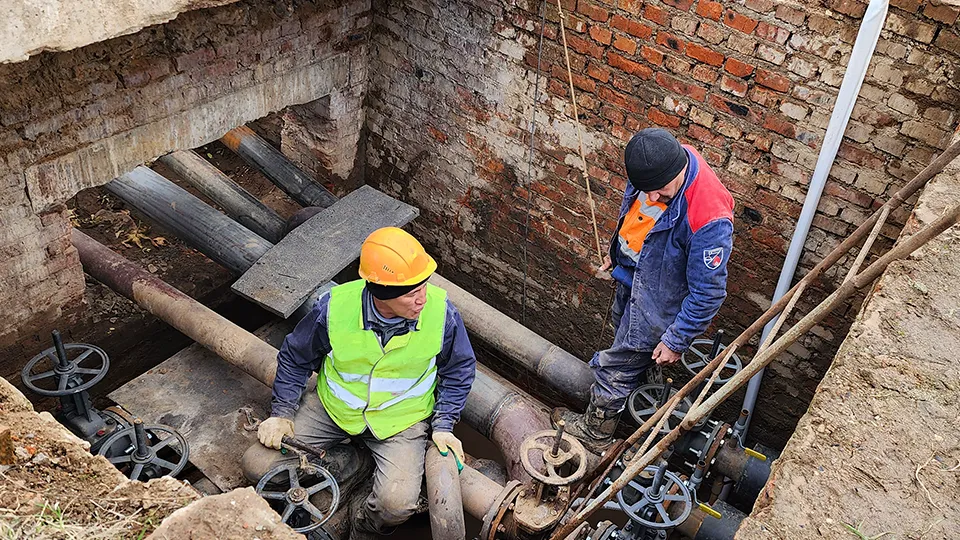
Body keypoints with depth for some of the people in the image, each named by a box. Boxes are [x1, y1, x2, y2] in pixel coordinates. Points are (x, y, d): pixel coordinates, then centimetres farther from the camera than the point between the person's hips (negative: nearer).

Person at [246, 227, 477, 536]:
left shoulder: (440, 312, -22)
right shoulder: (334, 308, -22)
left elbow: (459, 369, -2)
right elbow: (295, 357, -1)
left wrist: (443, 425, -7)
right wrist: (281, 414, -4)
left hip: (401, 418, -1)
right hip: (332, 407, 2)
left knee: (397, 504, -24)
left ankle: (363, 530, 13)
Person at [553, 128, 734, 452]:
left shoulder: (709, 218, -40)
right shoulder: (653, 167, -17)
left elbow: (708, 292, -28)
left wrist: (676, 341, -19)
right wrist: (616, 252, 20)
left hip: (656, 302, -8)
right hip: (630, 277, 8)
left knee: (615, 367, 10)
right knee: (622, 328, 32)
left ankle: (595, 433, 37)